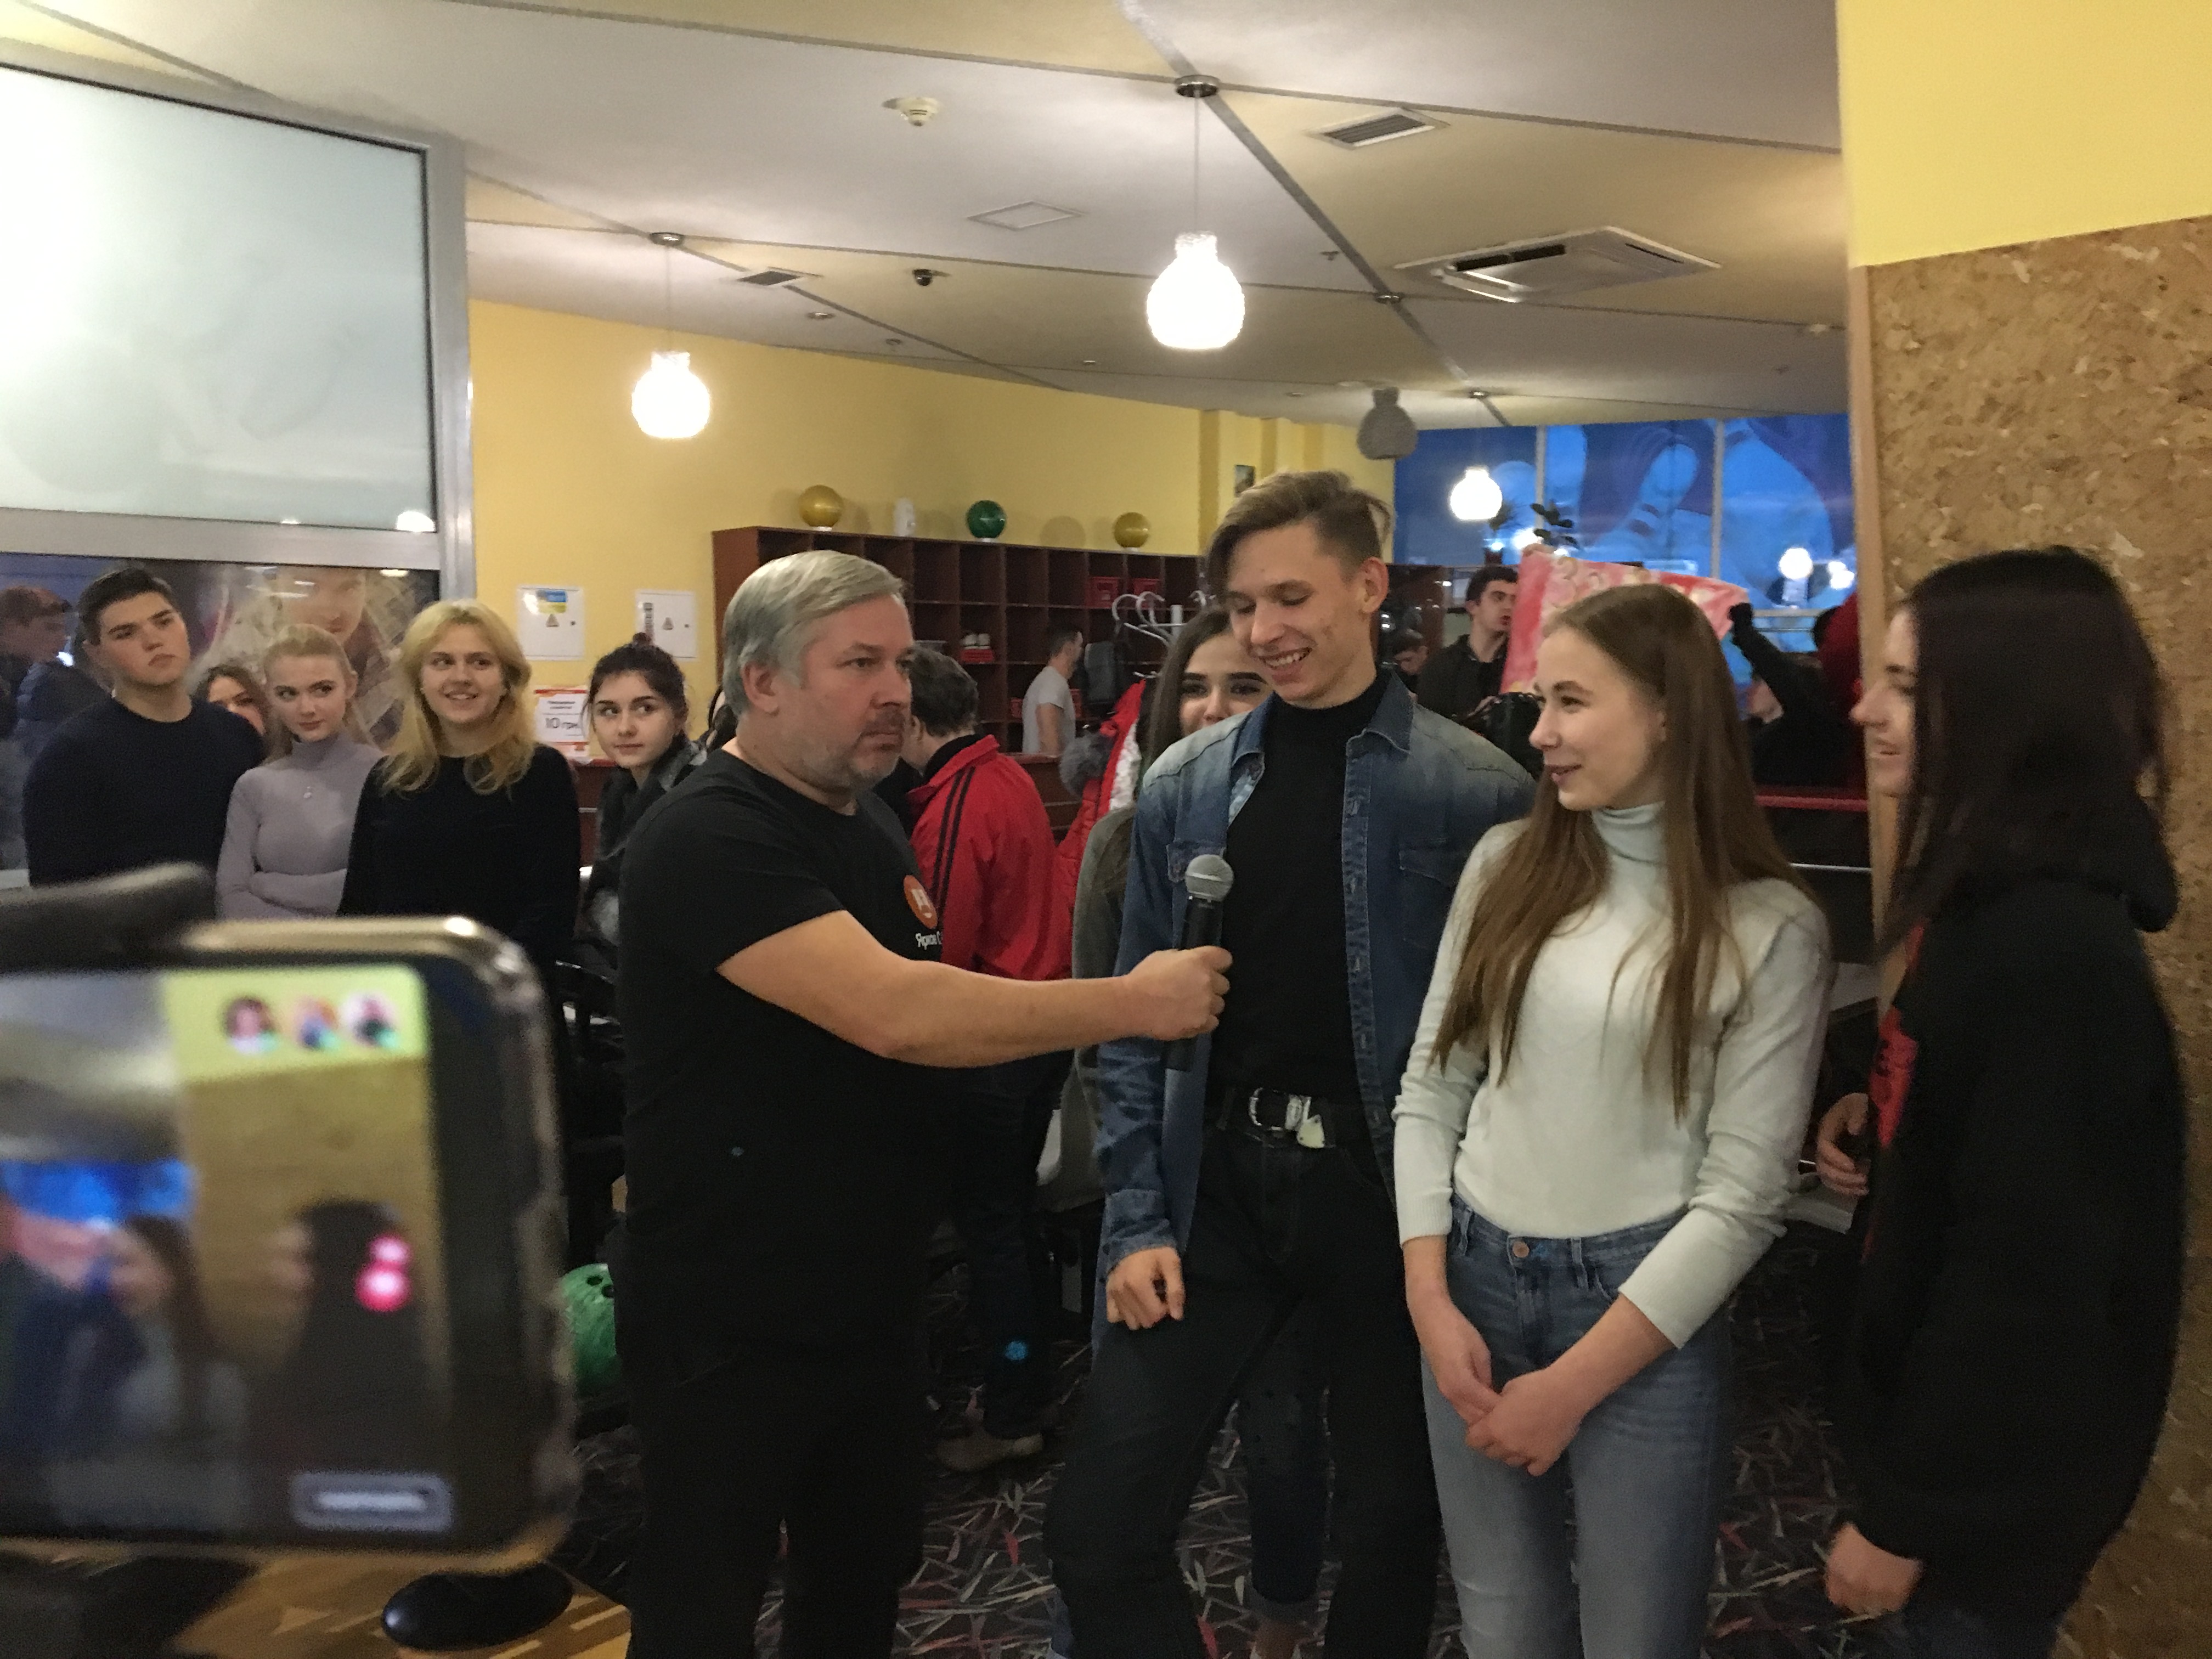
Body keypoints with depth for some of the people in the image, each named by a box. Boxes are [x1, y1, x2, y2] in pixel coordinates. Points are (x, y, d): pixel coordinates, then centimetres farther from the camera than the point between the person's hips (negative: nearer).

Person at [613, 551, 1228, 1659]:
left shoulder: (868, 821, 7)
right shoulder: (707, 841, -22)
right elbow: (894, 1014, -32)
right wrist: (1137, 1003, -26)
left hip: (870, 1298, 8)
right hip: (729, 1323, -8)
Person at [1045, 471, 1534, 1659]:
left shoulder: (1475, 791, -7)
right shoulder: (1184, 787, 3)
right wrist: (1137, 1217, -1)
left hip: (1390, 1188, -2)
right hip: (1217, 1181, 3)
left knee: (1389, 1520, 16)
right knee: (1097, 1524, 3)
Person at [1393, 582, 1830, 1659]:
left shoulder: (1769, 927, -9)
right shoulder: (1506, 865, 1)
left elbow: (1745, 1194, -11)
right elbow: (1431, 1088, 4)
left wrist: (1571, 1386, -12)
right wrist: (1430, 1300, -6)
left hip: (1646, 1307, -3)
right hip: (1475, 1282, 3)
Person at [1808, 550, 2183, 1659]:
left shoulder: (2055, 950, -28)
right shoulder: (1992, 900, 3)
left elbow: (2029, 1275, -27)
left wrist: (1906, 1514, -19)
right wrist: (1874, 1110, -2)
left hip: (1992, 1476, -9)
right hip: (1944, 1415, 9)